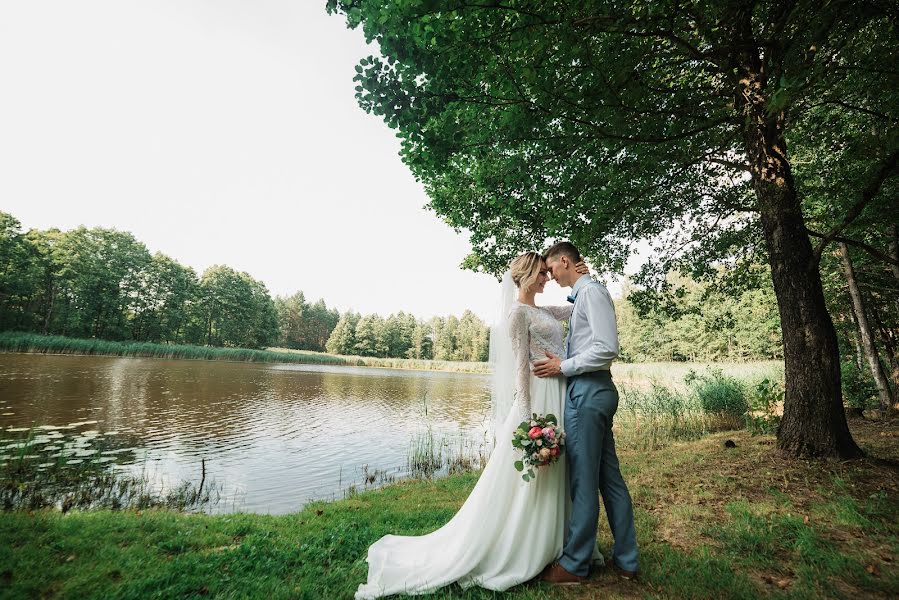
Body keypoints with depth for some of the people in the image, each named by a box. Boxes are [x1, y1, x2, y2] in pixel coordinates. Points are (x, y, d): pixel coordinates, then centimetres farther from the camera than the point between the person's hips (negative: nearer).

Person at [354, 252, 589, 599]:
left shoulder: (542, 311, 15)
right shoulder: (518, 312, -11)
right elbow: (521, 366, -16)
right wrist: (527, 418, -18)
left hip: (559, 398, 9)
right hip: (539, 397, -9)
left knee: (550, 477, 16)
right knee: (524, 480, 0)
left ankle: (542, 547, 32)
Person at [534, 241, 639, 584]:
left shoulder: (590, 291, -11)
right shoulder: (581, 296, 18)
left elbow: (607, 349, -20)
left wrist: (564, 367, -14)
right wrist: (562, 362, 11)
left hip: (587, 392, -10)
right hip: (593, 391, 10)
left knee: (583, 481, 1)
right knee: (610, 478, 15)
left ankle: (574, 566, 15)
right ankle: (626, 561, 28)